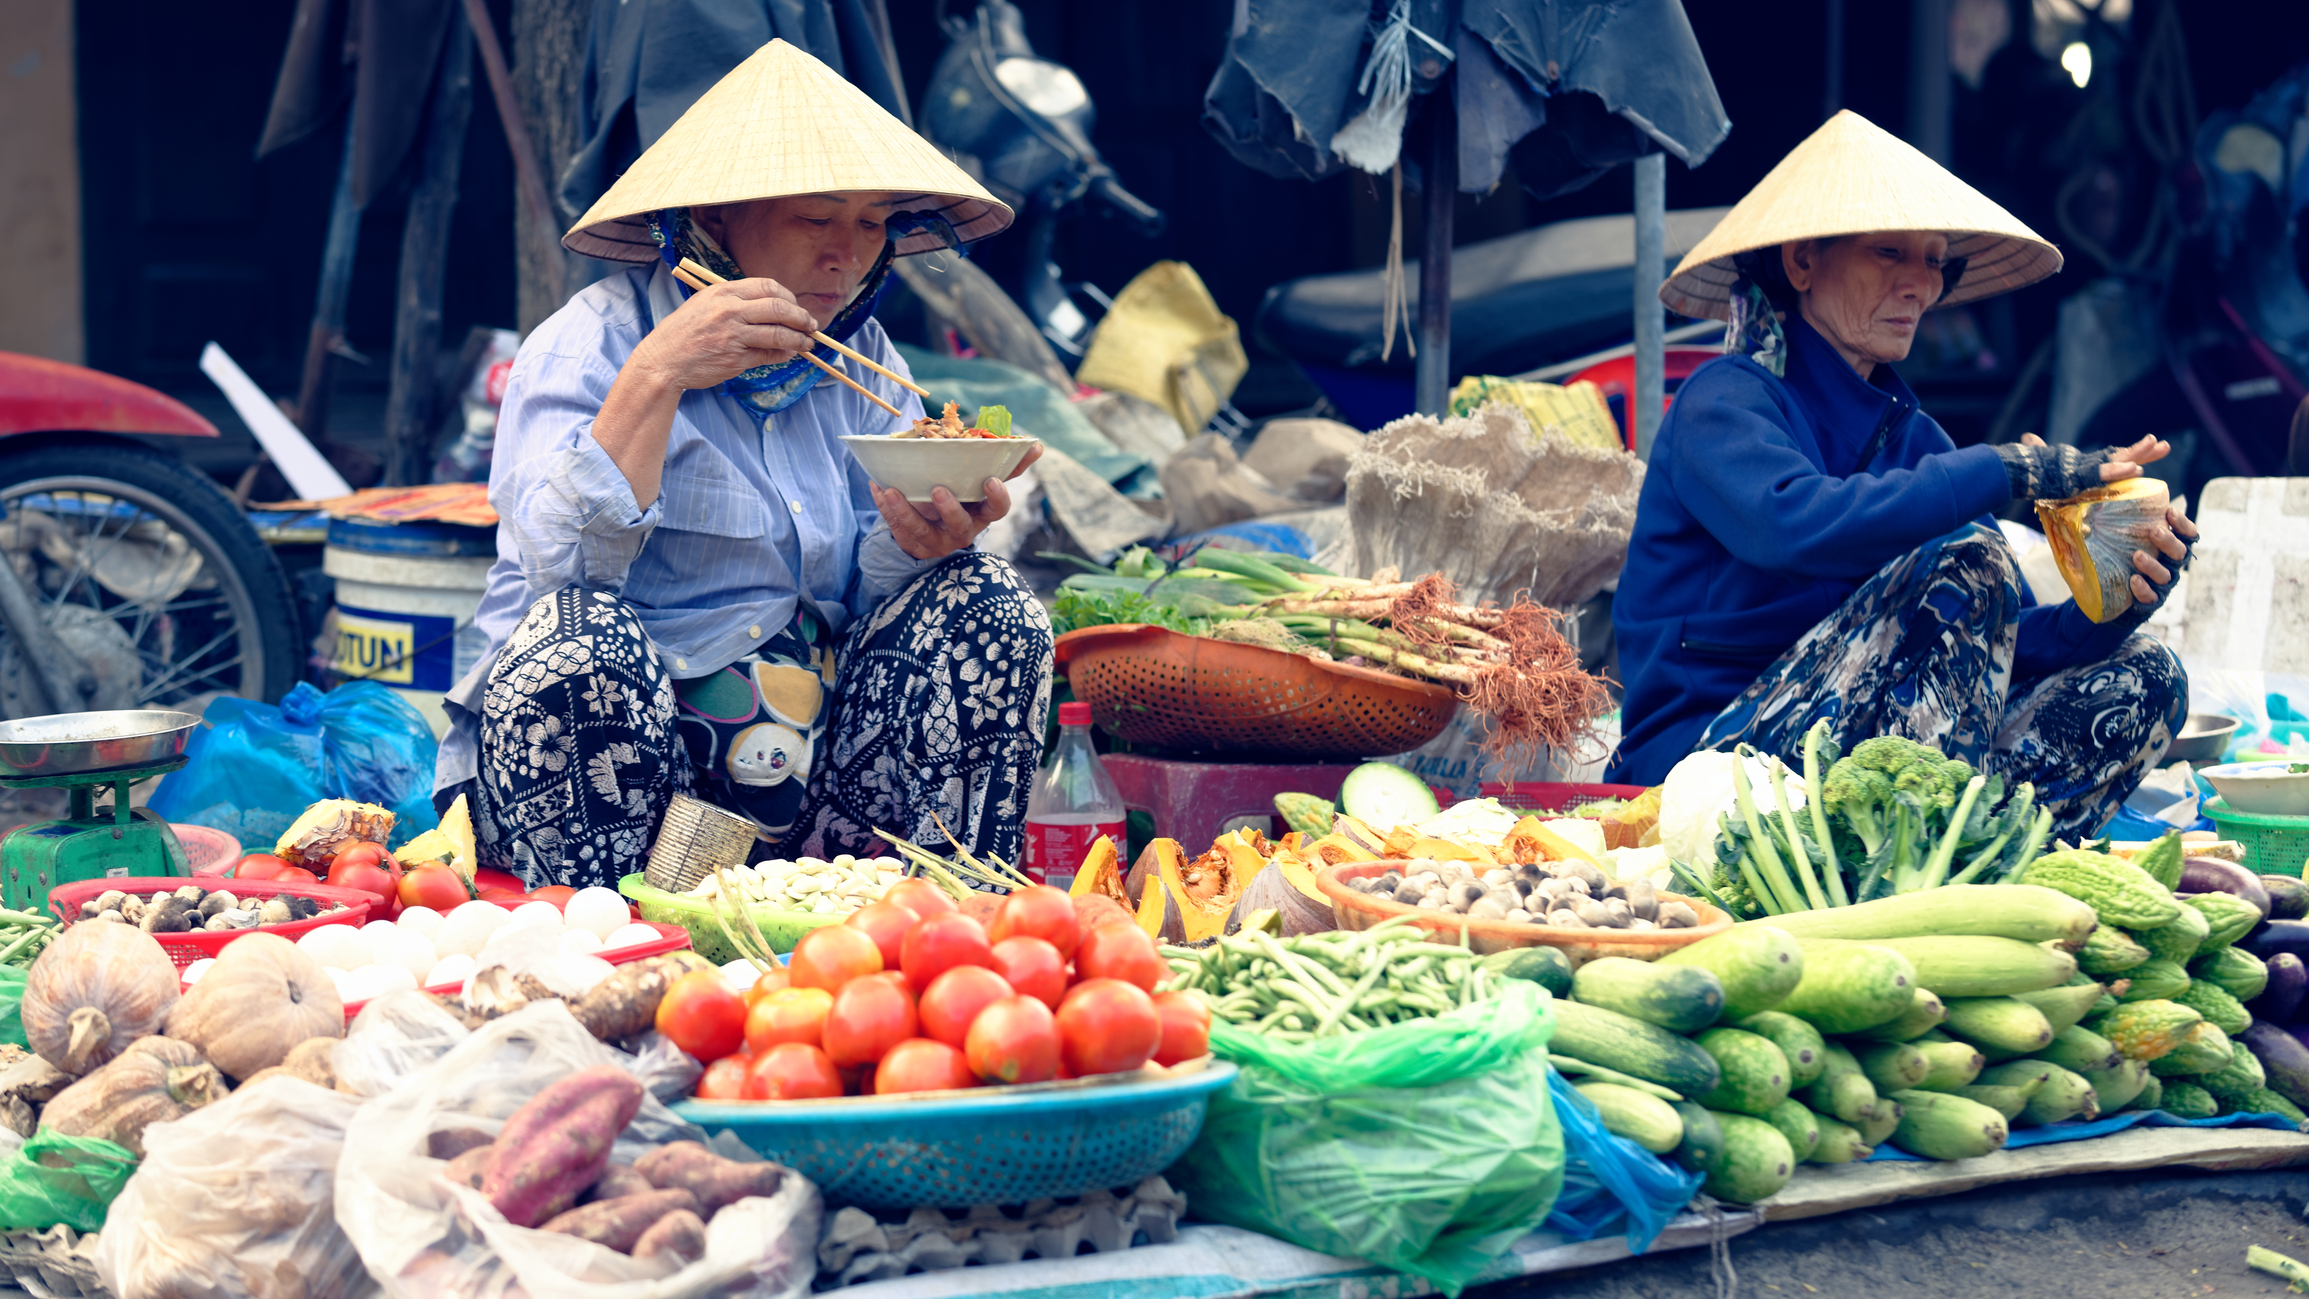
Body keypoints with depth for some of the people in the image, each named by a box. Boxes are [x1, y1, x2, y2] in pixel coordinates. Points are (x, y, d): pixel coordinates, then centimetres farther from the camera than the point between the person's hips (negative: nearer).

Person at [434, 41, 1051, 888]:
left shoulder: (861, 361, 9)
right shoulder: (588, 343, -8)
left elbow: (867, 595, 2)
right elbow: (562, 571, -24)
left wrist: (914, 540, -21)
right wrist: (653, 379, -28)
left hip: (803, 780, 5)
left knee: (987, 604, -11)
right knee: (583, 638, -35)